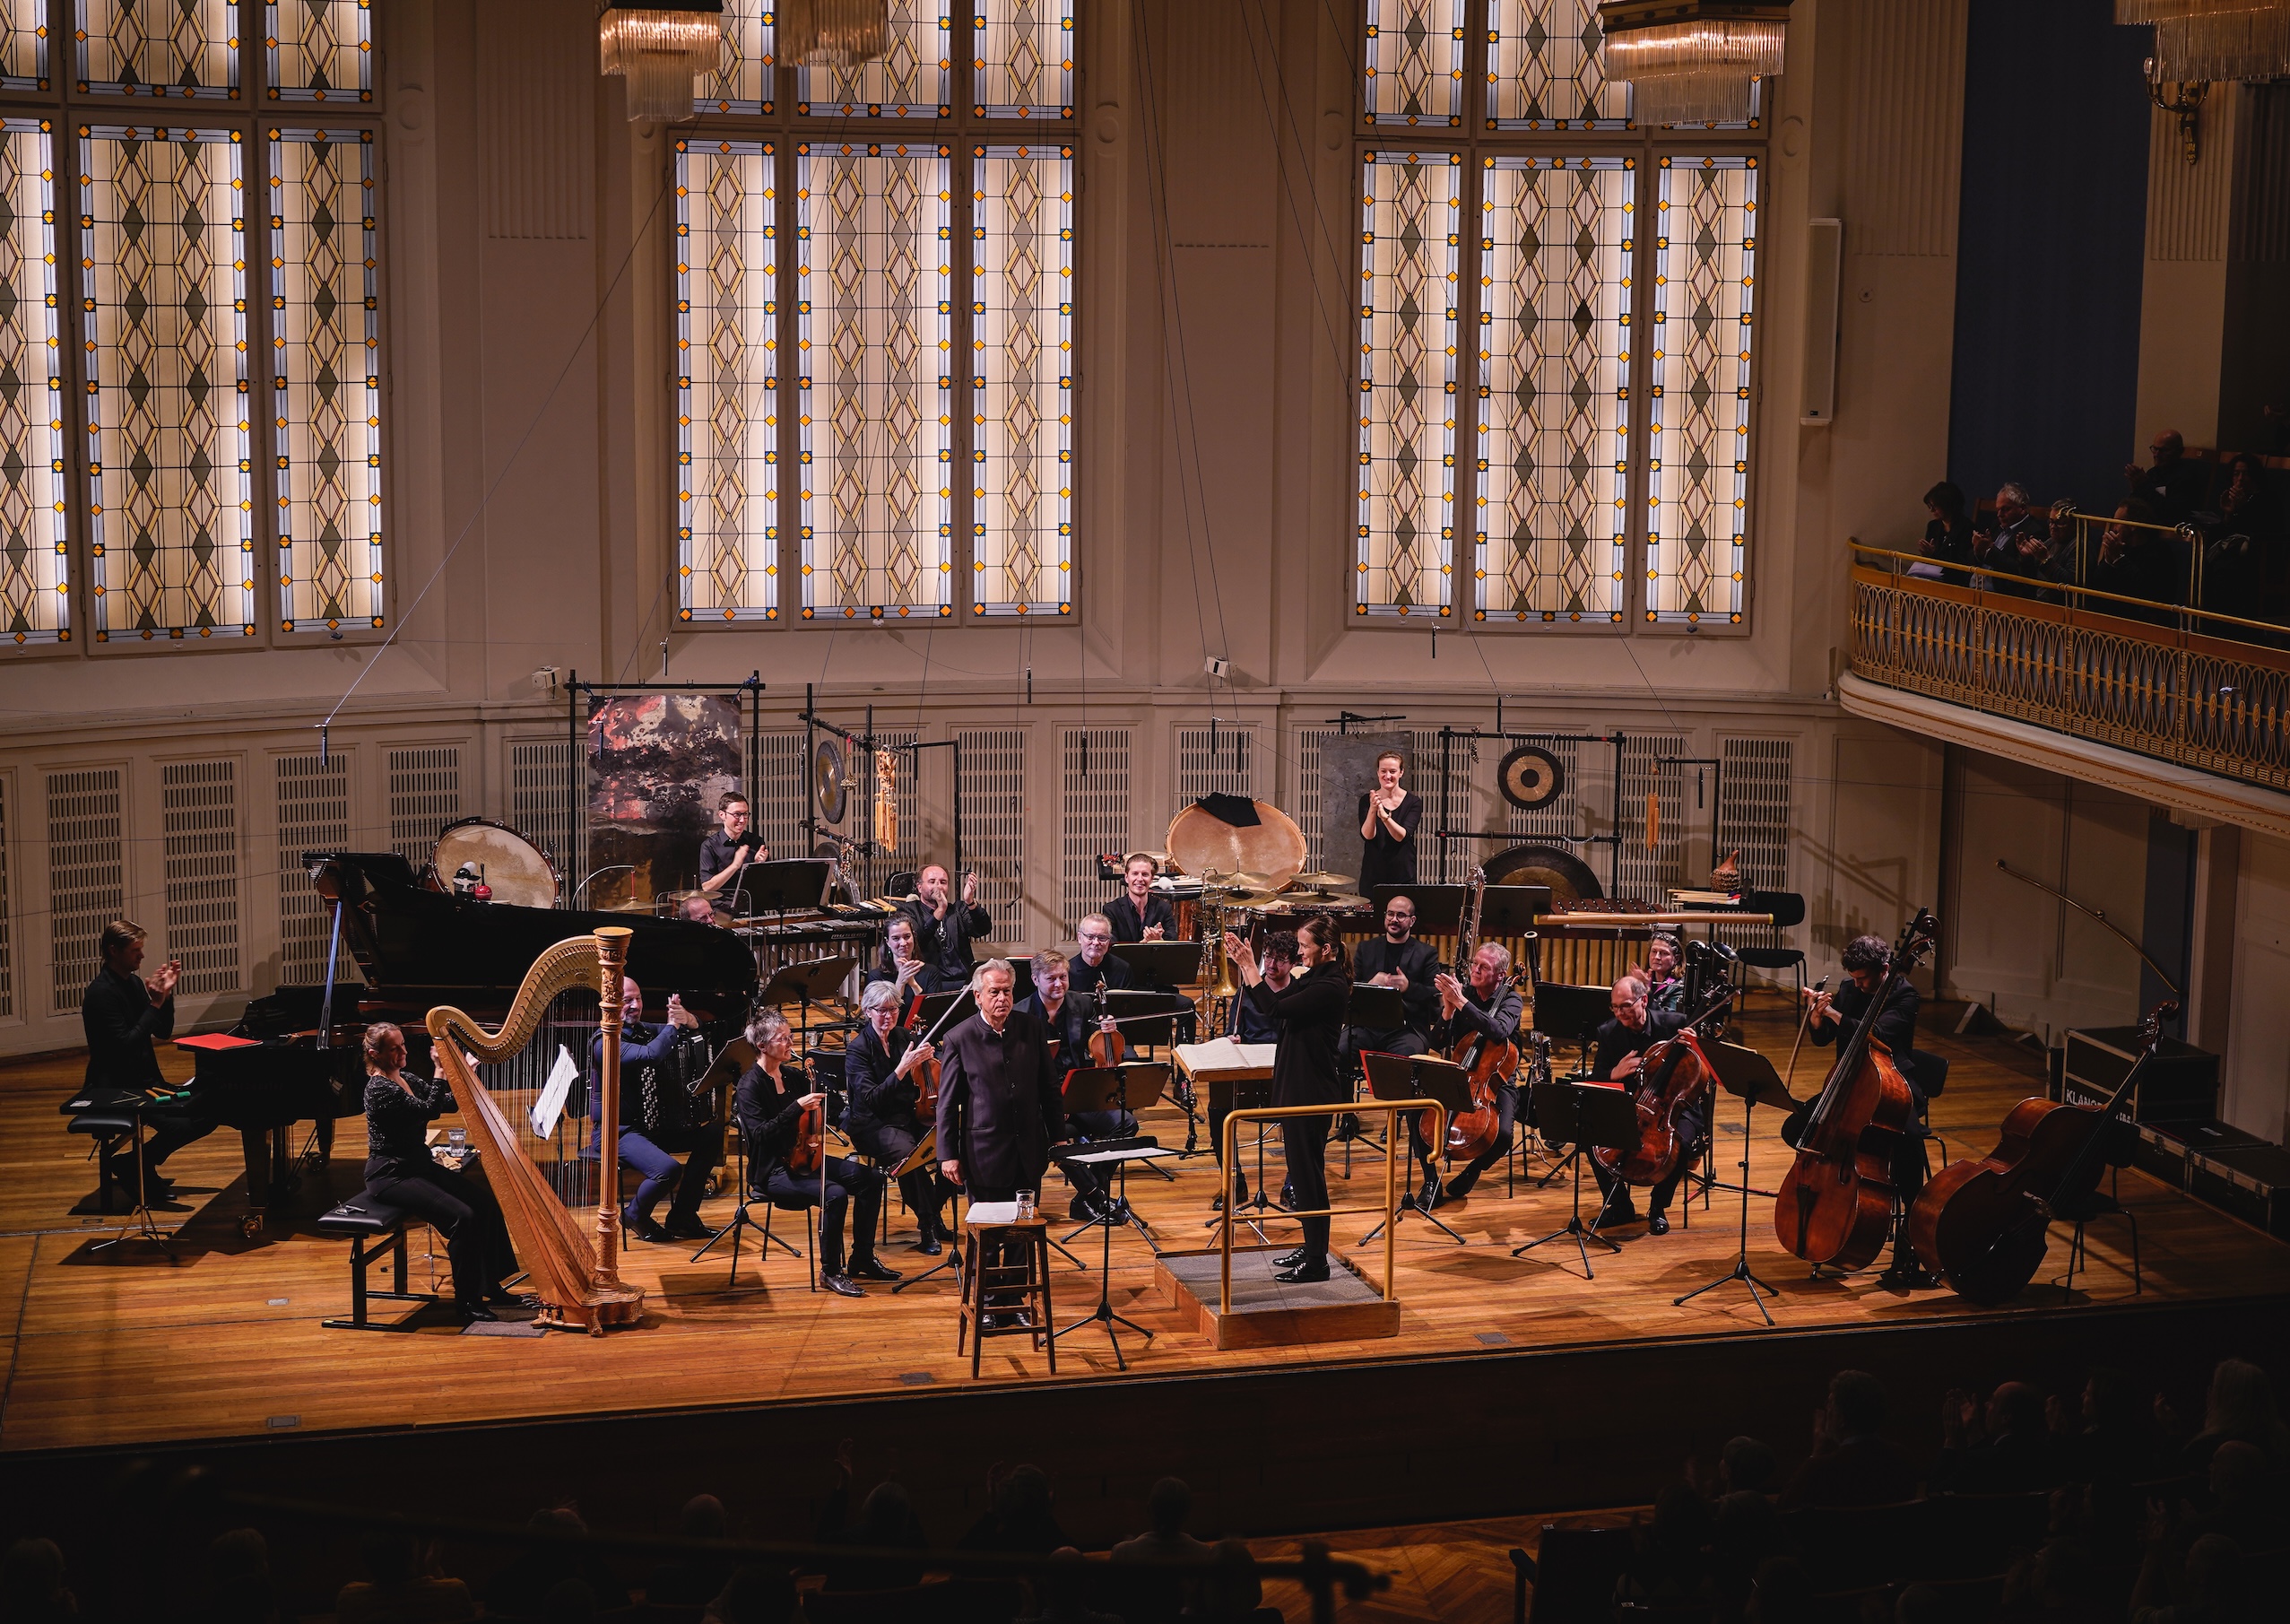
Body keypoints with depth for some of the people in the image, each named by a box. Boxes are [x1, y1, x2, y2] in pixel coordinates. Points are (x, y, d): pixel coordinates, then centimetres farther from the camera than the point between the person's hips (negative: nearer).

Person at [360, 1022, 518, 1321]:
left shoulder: (406, 1080, 10)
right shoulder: (379, 1088, -18)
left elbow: (449, 1104, 10)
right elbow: (429, 1110, -26)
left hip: (418, 1165, 9)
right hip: (390, 1176, -9)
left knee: (485, 1198, -2)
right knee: (461, 1216, -23)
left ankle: (491, 1285, 8)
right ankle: (465, 1300, -10)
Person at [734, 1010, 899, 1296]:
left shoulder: (794, 1075, 10)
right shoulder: (750, 1086, -12)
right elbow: (760, 1134, -24)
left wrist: (817, 1083, -6)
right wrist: (797, 1107, -30)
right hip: (772, 1171, -8)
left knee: (869, 1180, -7)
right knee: (834, 1194, -29)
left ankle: (862, 1259, 4)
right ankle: (830, 1271, -14)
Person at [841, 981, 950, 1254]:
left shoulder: (905, 1037, 7)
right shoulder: (858, 1049, -8)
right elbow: (870, 1099, -19)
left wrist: (929, 1056, -13)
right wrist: (902, 1069, -28)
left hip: (910, 1116, 5)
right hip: (874, 1124, -5)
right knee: (907, 1152, -36)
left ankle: (935, 1213, -1)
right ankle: (927, 1226, -21)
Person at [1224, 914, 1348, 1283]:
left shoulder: (1330, 987, -20)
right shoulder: (1312, 978, 9)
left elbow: (1276, 1008, -25)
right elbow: (1272, 1006, 12)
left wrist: (1250, 968, -17)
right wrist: (1246, 966, 4)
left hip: (1313, 1092, -10)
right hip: (1297, 1087, 10)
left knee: (1307, 1172, -3)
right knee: (1301, 1170, 17)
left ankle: (1317, 1261, 4)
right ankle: (1311, 1247, 28)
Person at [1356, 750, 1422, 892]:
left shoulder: (1413, 802, -2)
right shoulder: (1367, 801, 1)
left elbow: (1402, 836, -16)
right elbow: (1367, 835, -13)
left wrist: (1384, 816, -32)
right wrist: (1373, 810, -31)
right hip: (1373, 874, 1)